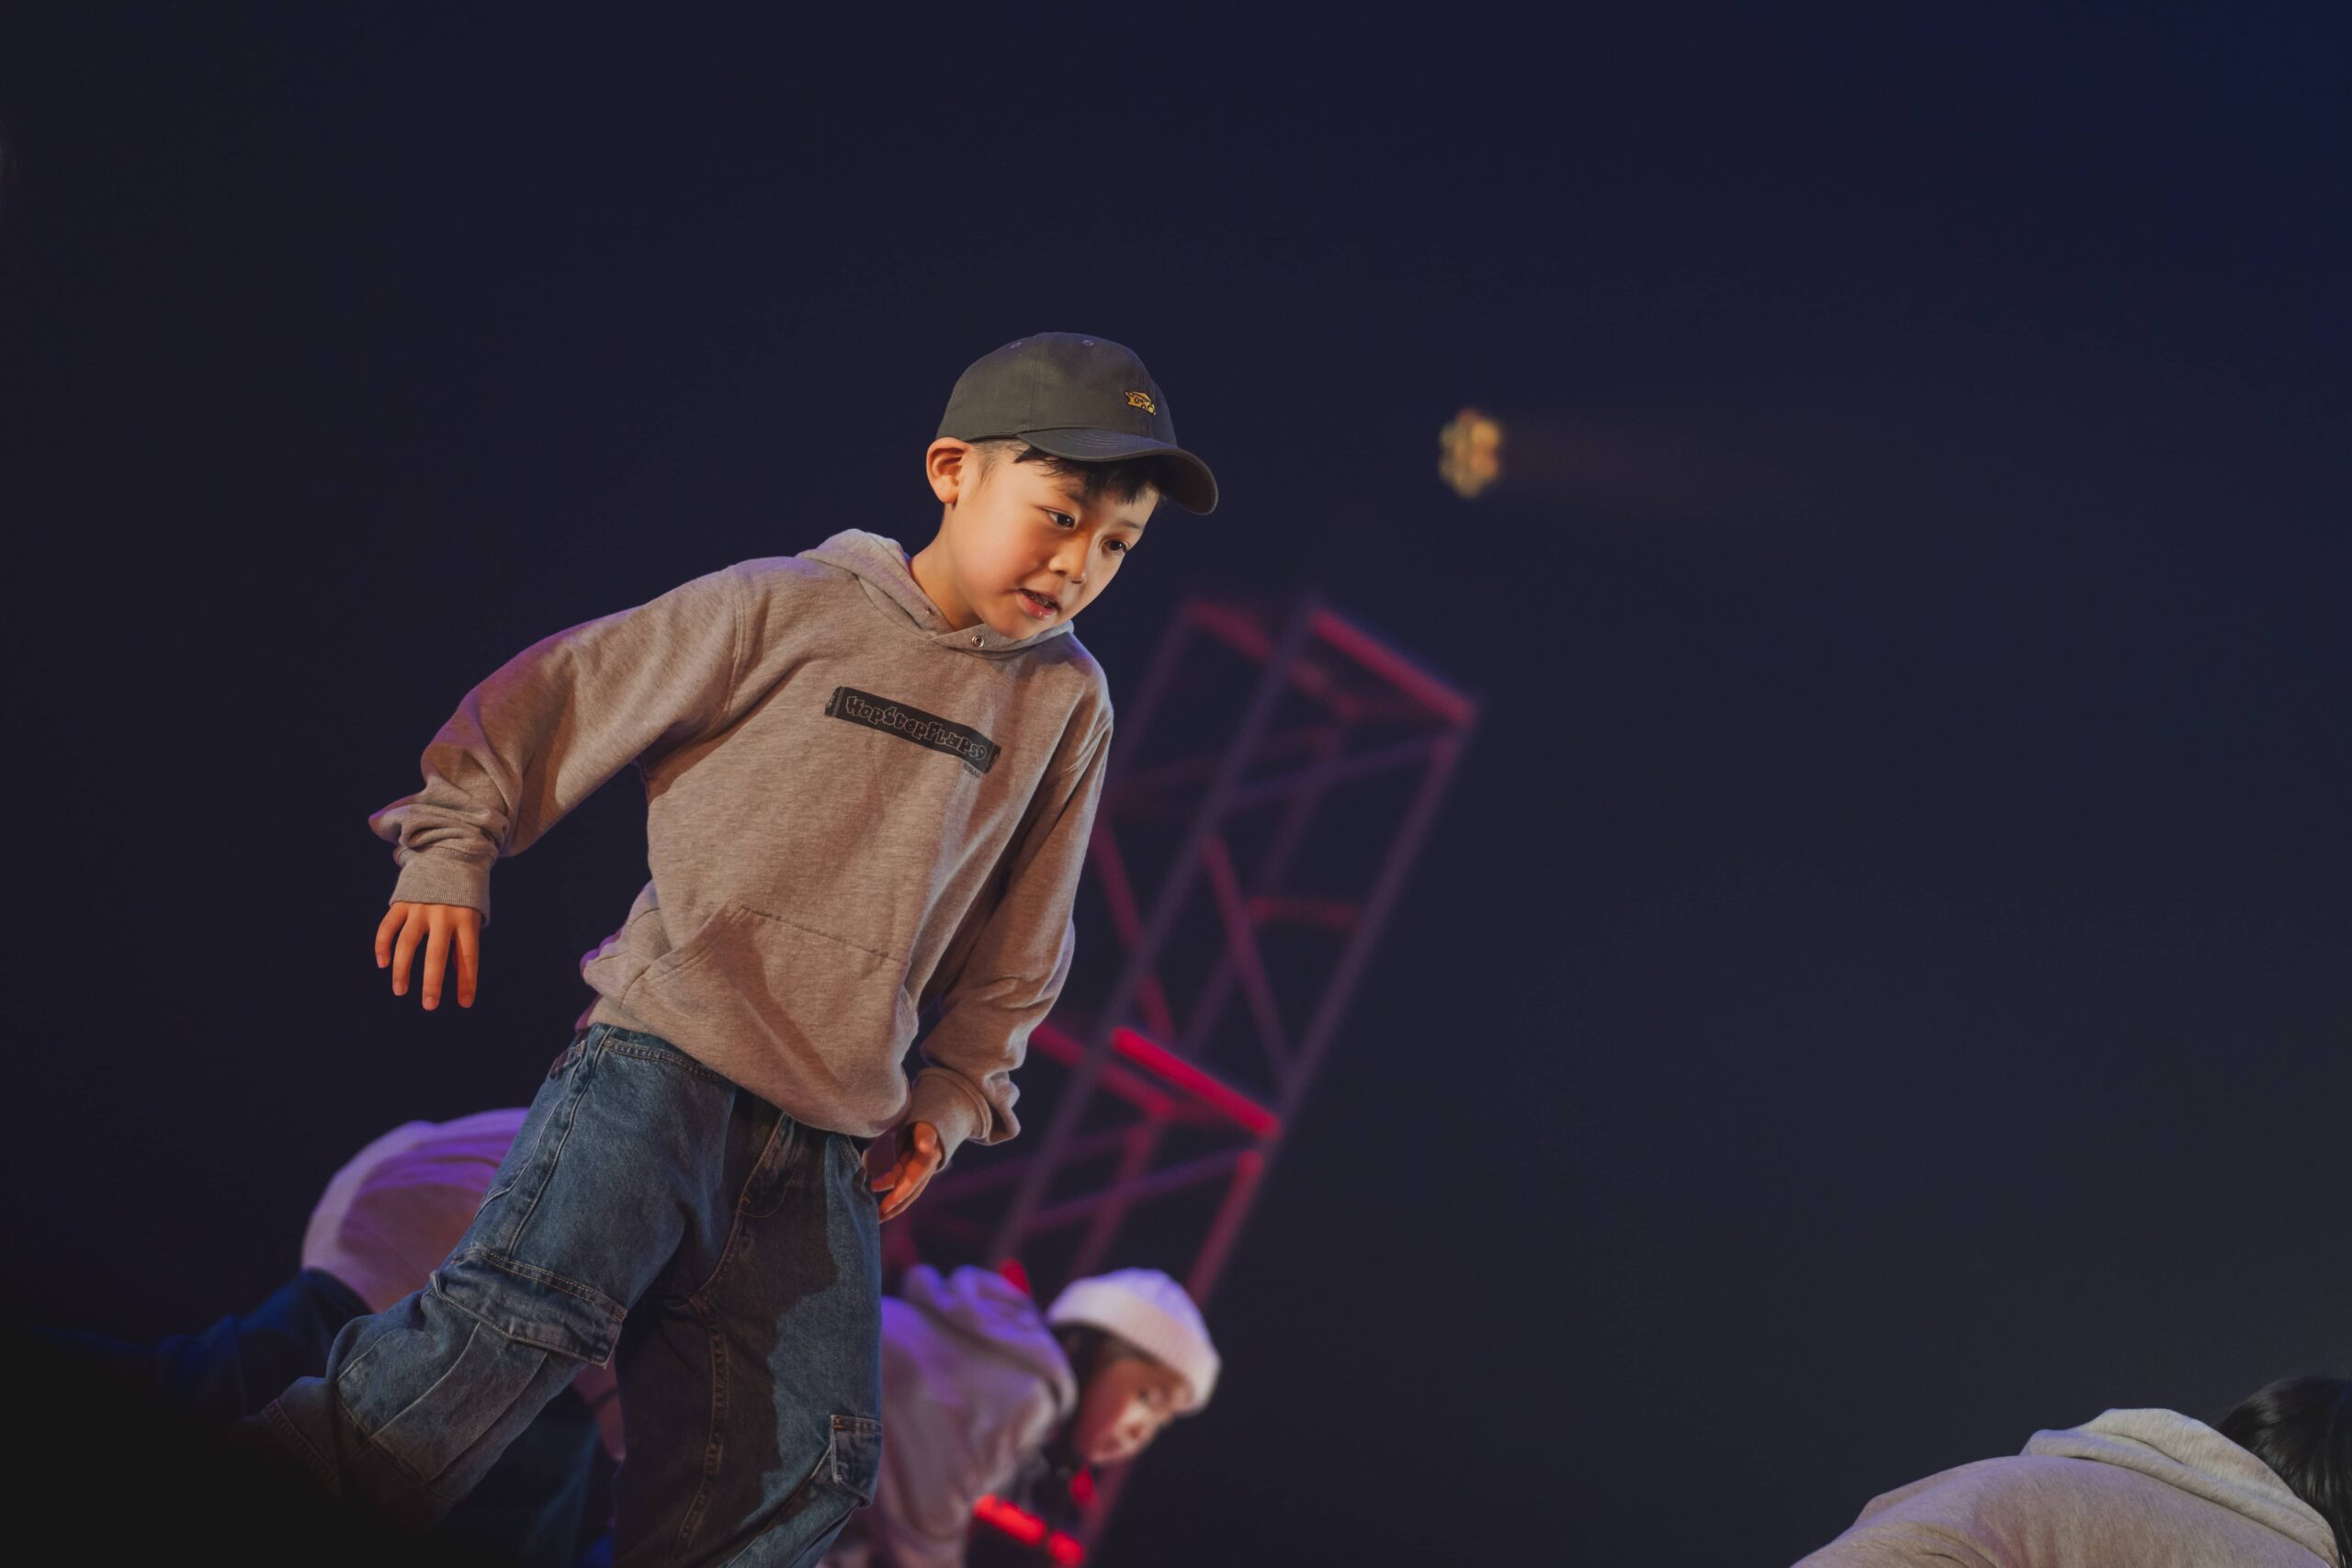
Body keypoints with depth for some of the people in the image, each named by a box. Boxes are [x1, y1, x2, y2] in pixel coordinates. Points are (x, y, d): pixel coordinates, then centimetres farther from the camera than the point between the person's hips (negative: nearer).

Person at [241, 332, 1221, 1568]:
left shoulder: (1065, 704, 12)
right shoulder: (784, 609, 0)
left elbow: (1015, 944, 23)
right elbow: (561, 693, 4)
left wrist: (956, 1090, 15)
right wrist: (450, 853, 0)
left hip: (825, 1145, 5)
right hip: (660, 1056, -5)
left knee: (811, 1453, -4)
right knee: (532, 1304, -25)